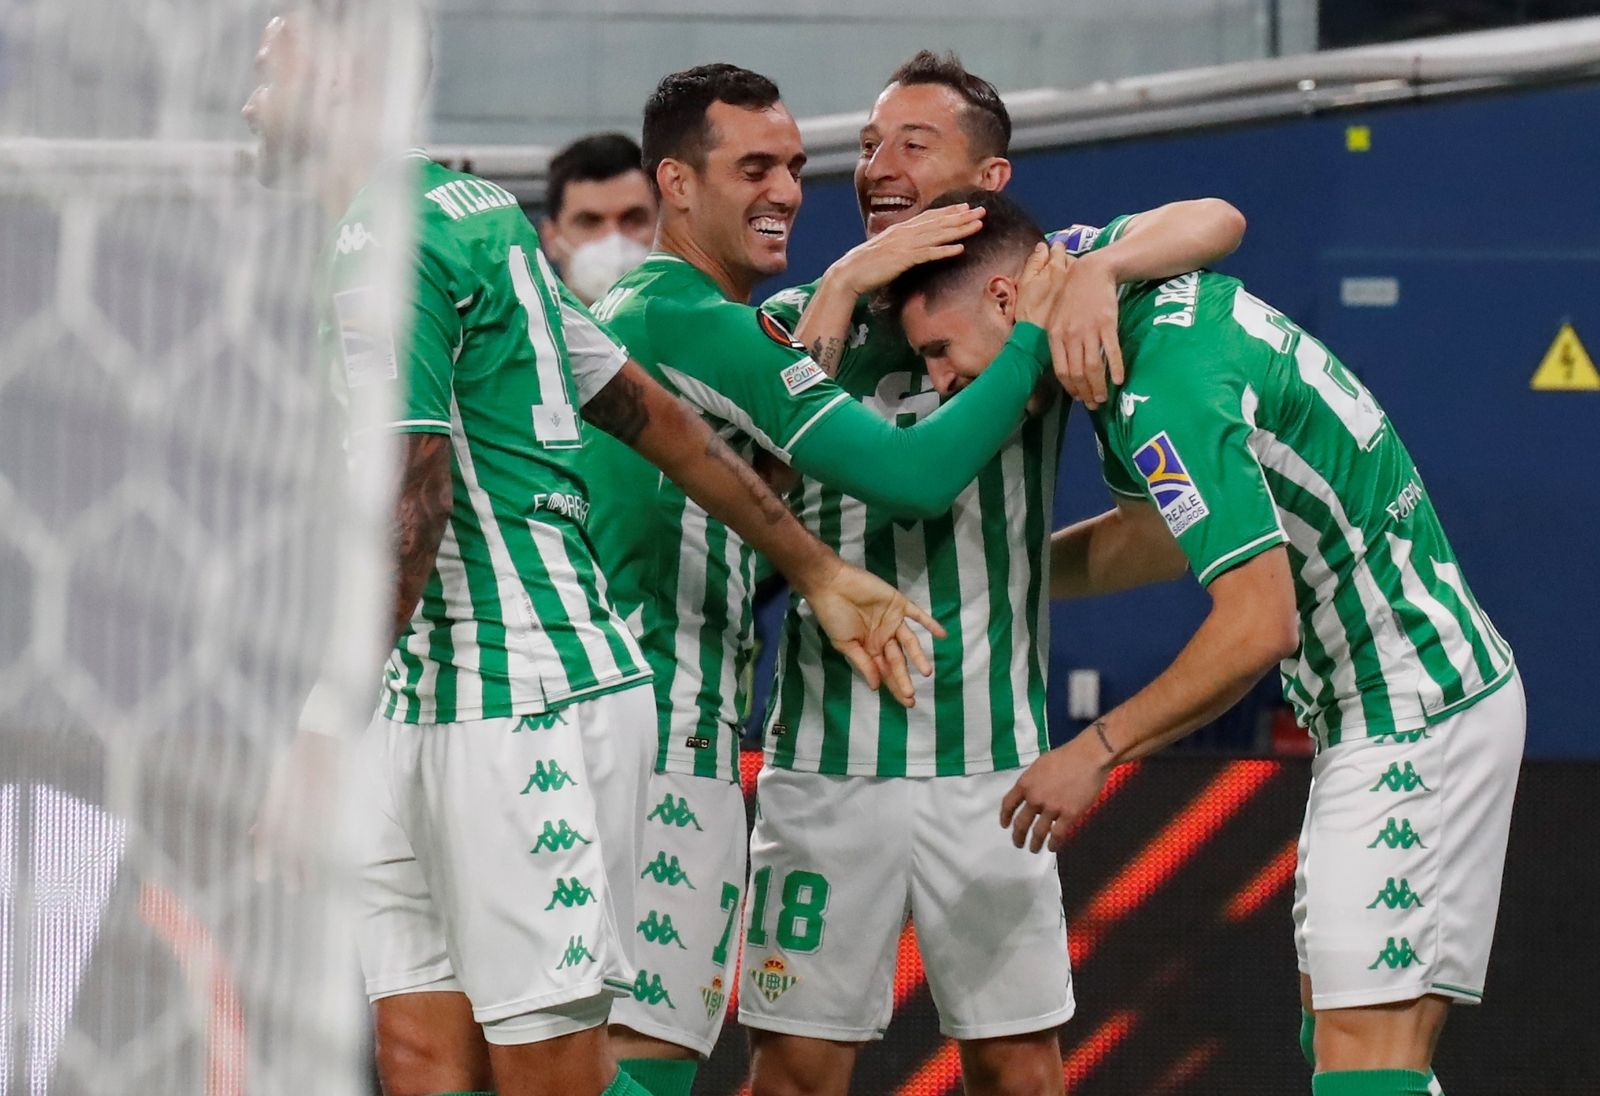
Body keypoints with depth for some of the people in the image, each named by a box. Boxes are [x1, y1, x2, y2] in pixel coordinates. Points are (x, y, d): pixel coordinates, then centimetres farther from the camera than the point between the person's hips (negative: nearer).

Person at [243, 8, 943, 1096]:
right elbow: (656, 415, 19)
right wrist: (820, 571, 23)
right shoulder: (472, 218, 17)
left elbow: (410, 502, -21)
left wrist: (324, 736, -23)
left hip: (525, 704, -10)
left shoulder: (377, 245, -13)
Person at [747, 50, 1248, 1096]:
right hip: (825, 759, 1)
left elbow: (1214, 221, -5)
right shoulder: (803, 313, 10)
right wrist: (847, 284, -15)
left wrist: (1099, 272, -24)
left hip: (986, 758, 0)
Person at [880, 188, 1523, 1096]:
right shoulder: (1173, 302, 9)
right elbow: (1176, 531, 25)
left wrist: (1096, 751, -15)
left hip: (1410, 719, -10)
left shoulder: (1164, 392, -22)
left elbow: (1259, 624, -25)